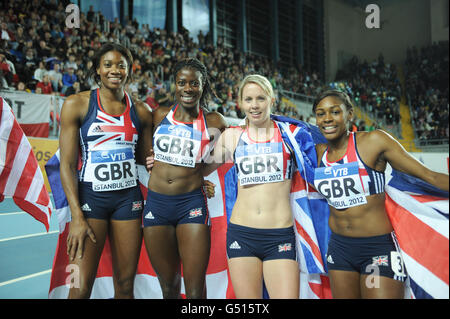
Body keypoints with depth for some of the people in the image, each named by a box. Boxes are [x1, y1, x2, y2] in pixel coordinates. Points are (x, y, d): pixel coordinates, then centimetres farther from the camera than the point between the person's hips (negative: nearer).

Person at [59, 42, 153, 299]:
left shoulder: (140, 111, 7)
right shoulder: (77, 104, -1)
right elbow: (67, 164, -5)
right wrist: (77, 217, -12)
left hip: (128, 198, 3)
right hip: (90, 196, -2)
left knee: (125, 283, 8)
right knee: (82, 285, -5)